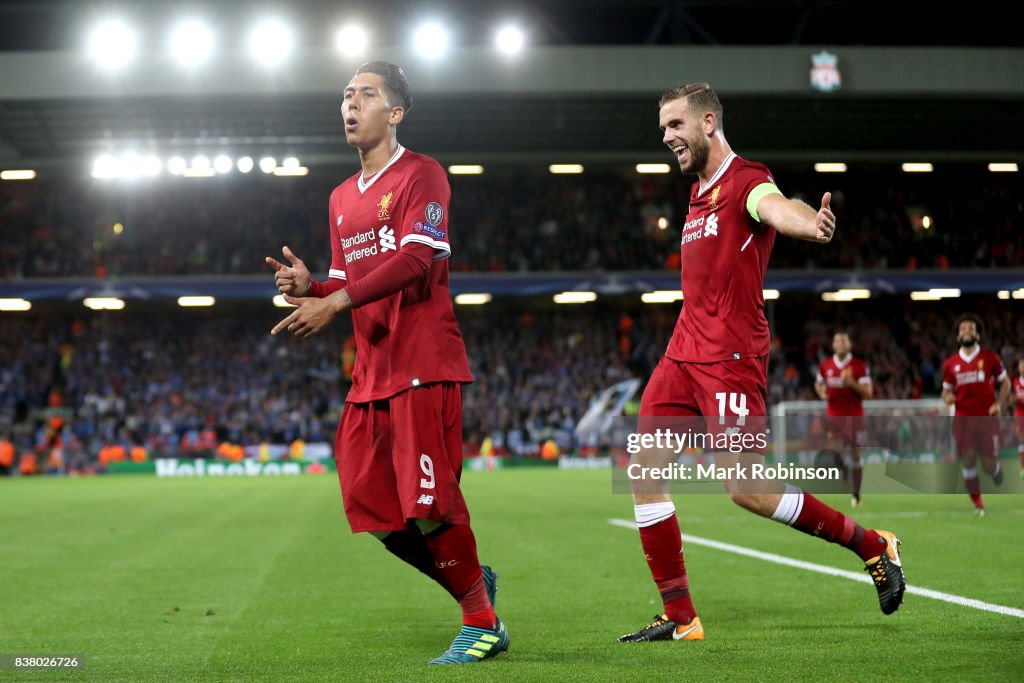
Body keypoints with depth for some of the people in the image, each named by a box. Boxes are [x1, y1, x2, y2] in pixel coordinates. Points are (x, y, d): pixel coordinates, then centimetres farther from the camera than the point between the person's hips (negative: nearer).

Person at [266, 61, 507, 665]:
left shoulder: (422, 175, -4)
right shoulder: (342, 198, 21)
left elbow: (414, 259, -19)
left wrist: (335, 303, -24)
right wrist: (309, 288, 2)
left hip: (424, 365, -8)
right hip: (371, 373, 8)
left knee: (428, 503, -11)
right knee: (373, 509, 4)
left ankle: (484, 626, 5)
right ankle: (473, 582, 22)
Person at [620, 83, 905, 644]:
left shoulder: (746, 181, -10)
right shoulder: (699, 192, 18)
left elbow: (775, 207, -35)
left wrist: (810, 223, -57)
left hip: (729, 356, -9)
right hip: (683, 353, 9)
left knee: (746, 489, -12)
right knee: (642, 473, 1)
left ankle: (875, 546, 8)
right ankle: (679, 618, 8)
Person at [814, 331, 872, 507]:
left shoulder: (860, 366, -5)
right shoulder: (825, 365, 6)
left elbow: (867, 393, -8)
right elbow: (818, 384, 24)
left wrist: (851, 383, -23)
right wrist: (822, 393, 0)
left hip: (854, 417, -2)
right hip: (833, 417, 2)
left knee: (854, 454, -1)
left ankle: (856, 495, 5)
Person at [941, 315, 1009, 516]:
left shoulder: (990, 358, 1)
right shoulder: (950, 364, 6)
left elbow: (1005, 382, 10)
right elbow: (946, 389, 16)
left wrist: (999, 403, -4)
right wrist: (948, 397, -7)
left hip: (987, 417, -1)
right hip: (962, 418, 1)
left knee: (989, 464, -3)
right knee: (967, 460, -6)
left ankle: (998, 477, 34)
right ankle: (978, 504, 5)